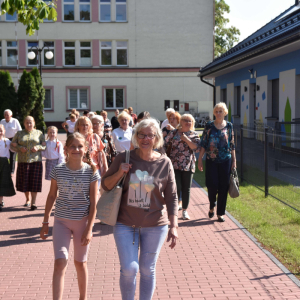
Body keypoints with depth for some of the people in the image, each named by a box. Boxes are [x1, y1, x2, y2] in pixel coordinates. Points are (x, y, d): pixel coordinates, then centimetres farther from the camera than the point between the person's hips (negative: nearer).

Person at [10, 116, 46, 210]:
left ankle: (33, 202, 0)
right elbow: (12, 146, 10)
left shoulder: (39, 133, 10)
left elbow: (45, 145, 9)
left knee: (34, 182, -5)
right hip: (23, 161, 1)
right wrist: (20, 148, -9)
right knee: (24, 182, 5)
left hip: (36, 161, -1)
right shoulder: (19, 134, 11)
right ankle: (27, 199, 26)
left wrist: (38, 147, -11)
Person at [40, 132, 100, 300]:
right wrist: (45, 222, 6)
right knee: (60, 262, -10)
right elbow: (52, 196, 5)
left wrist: (89, 229, -10)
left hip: (83, 221, -1)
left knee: (80, 262, 13)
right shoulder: (58, 170, -4)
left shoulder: (91, 172, -8)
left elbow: (93, 203, -7)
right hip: (61, 221, 1)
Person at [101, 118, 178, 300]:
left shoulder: (165, 163, -3)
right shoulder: (124, 158, -4)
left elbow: (171, 197, 1)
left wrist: (174, 226, -4)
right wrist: (119, 174, -15)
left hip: (155, 226, 0)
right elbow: (105, 185, 4)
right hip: (125, 223, 0)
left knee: (147, 270, 10)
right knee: (129, 268, -7)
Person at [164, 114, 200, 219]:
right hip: (174, 165, -1)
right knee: (176, 188, -6)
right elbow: (165, 145, 7)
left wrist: (186, 139, -14)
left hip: (188, 166, 1)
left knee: (186, 189, 6)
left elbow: (197, 148, -8)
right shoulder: (174, 133, 5)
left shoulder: (194, 135, 6)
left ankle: (185, 210, 19)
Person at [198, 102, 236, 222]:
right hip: (211, 160, -1)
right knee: (212, 185, -5)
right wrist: (200, 159, 0)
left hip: (225, 160, 1)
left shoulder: (229, 126, 5)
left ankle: (220, 213, 12)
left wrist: (234, 160, 5)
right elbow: (203, 143, 4)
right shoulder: (209, 125, 2)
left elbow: (232, 144, 8)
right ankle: (212, 206, 24)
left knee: (223, 187, 2)